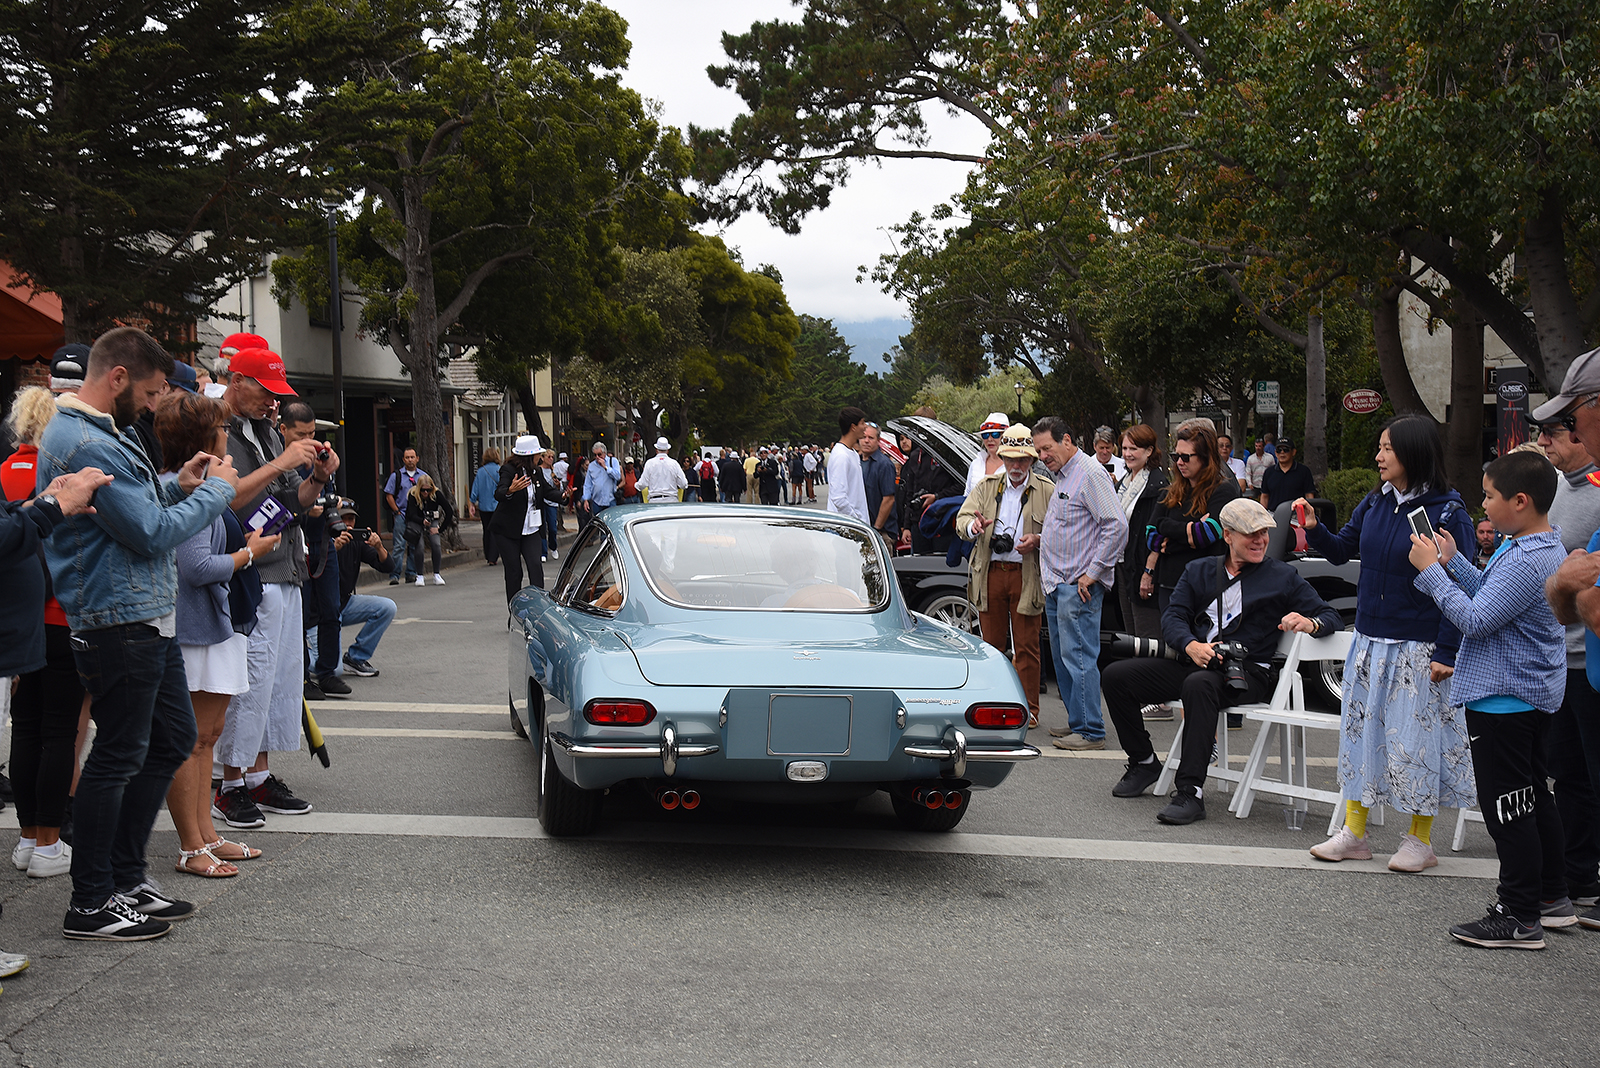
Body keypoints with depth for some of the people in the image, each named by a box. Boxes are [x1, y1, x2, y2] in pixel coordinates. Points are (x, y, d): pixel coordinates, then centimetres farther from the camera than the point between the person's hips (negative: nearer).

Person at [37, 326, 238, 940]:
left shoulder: (93, 432, 15)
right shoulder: (86, 444, -19)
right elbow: (151, 533, -21)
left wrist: (178, 487, 7)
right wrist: (216, 490, -10)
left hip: (147, 619, 11)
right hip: (119, 621, -11)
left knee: (173, 739, 17)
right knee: (118, 757, -2)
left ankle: (126, 878, 26)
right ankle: (91, 905, 9)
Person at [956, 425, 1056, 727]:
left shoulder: (1047, 490, 4)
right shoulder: (986, 487, 12)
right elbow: (962, 519, 4)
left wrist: (1037, 540, -17)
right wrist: (973, 526, -20)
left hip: (1027, 575, -2)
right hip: (990, 574, 2)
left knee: (1026, 645, 0)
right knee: (991, 641, 8)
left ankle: (1028, 708, 7)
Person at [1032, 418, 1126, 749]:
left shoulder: (1090, 473, -13)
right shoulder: (1061, 475, 17)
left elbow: (1117, 526, -20)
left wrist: (1092, 572, -19)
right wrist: (1043, 538, 11)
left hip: (1079, 585, -10)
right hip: (1056, 583, 10)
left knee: (1078, 656, -9)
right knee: (1063, 657, 13)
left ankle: (1089, 731, -5)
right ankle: (1078, 721, 21)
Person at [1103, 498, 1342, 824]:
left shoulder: (1283, 577, 10)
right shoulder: (1199, 570, 18)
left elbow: (1329, 616, 7)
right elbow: (1172, 616, 8)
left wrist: (1309, 623, -19)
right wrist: (1191, 646, -14)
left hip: (1247, 672, -5)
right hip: (1191, 662, 5)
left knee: (1199, 685, -39)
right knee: (1115, 675, -11)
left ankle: (1191, 792, -41)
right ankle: (1144, 762, 8)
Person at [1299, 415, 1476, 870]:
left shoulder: (1447, 513, -12)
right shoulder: (1375, 503, 5)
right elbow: (1342, 550, 16)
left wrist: (1445, 653, -16)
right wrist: (1314, 529, -4)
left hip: (1418, 650, -6)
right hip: (1370, 640, 6)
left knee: (1416, 737, 1)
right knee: (1361, 729, 10)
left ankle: (1420, 840, 16)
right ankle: (1354, 833, 20)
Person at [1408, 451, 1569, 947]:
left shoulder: (1528, 561, -26)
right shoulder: (1542, 547, 8)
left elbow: (1476, 619, -25)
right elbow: (1492, 594, 16)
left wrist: (1431, 570, -18)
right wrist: (1453, 561, 8)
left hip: (1504, 697, -11)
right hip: (1535, 694, 11)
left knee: (1506, 807, -3)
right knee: (1534, 797, 20)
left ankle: (1520, 919, 4)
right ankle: (1552, 897, 32)